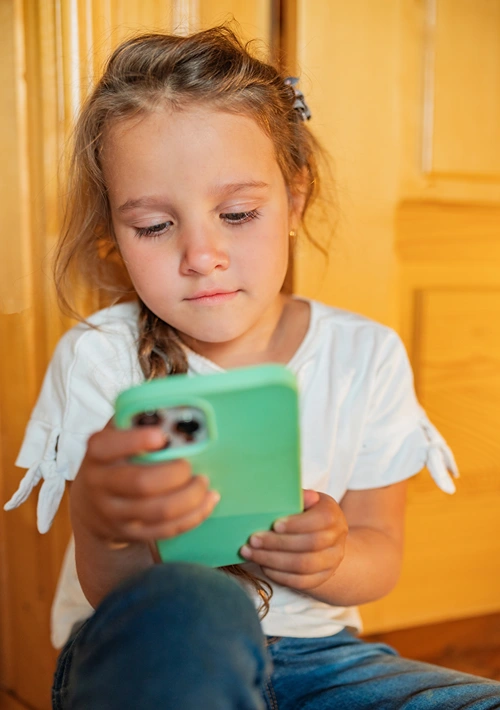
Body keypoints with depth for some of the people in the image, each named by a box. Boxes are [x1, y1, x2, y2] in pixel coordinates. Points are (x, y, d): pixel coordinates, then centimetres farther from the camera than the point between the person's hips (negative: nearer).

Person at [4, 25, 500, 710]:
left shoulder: (367, 356, -2)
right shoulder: (97, 358, -9)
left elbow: (379, 553, 4)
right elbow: (113, 591, -12)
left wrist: (332, 560, -22)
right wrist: (102, 523, -37)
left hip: (310, 648, 3)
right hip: (140, 651, -3)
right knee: (189, 606, -38)